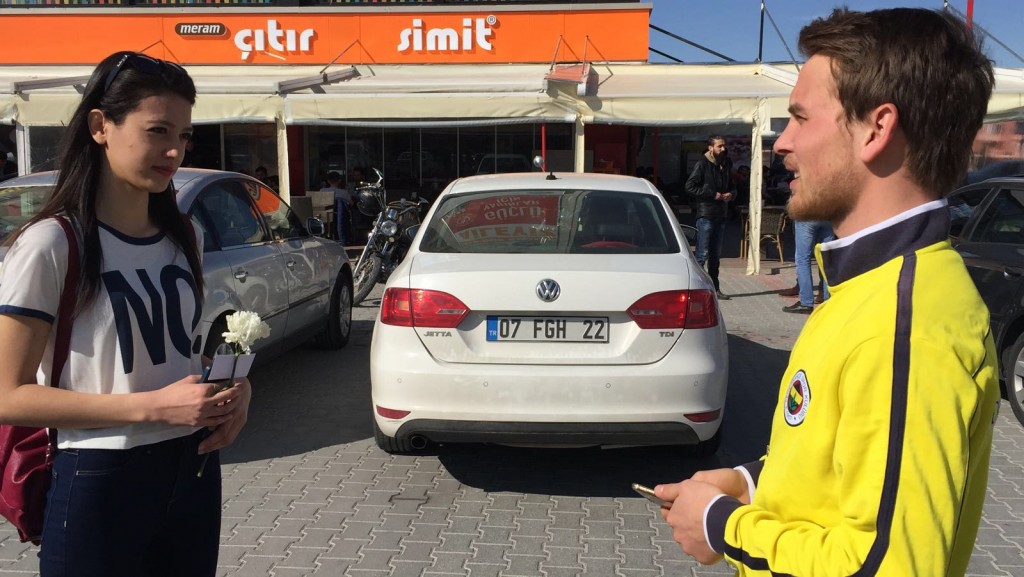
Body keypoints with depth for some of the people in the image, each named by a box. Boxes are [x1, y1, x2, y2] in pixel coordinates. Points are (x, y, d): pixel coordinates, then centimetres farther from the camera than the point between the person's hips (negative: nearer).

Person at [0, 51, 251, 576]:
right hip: (101, 485, -6)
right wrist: (152, 405, -23)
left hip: (196, 471, 6)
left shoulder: (184, 237, 5)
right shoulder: (51, 244, -15)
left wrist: (234, 388, -4)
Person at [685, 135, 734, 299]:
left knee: (716, 254, 13)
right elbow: (690, 187, -15)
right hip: (706, 214, -7)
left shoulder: (726, 164, 12)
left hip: (721, 214, 7)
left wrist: (730, 194, 1)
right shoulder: (702, 164, -9)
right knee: (703, 253, -10)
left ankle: (714, 288, 20)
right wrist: (712, 194, -16)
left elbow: (731, 185, 25)